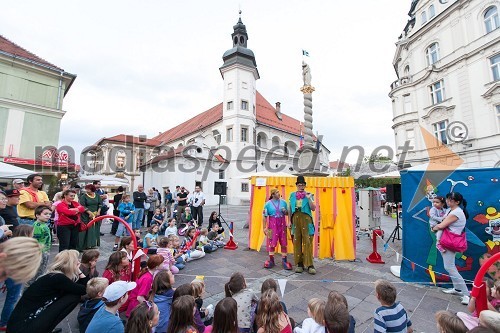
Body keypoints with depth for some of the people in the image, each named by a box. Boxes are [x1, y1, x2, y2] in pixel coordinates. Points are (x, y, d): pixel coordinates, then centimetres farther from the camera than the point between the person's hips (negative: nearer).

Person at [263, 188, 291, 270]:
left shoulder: (283, 202, 2)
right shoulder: (268, 204, -5)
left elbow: (287, 213, 14)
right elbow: (264, 216, -3)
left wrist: (285, 211, -9)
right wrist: (264, 228, -6)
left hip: (282, 224, 2)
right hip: (273, 225, -2)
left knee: (284, 243, 5)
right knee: (272, 243, 5)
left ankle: (284, 261, 18)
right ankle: (271, 261, 20)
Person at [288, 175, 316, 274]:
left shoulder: (308, 195, 5)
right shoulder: (292, 195, 11)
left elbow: (313, 208, 0)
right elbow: (290, 209, 14)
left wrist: (309, 199, -11)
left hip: (306, 219, -2)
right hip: (295, 219, 2)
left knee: (307, 242, -3)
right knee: (296, 242, 5)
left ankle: (309, 265, 5)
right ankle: (299, 264, 16)